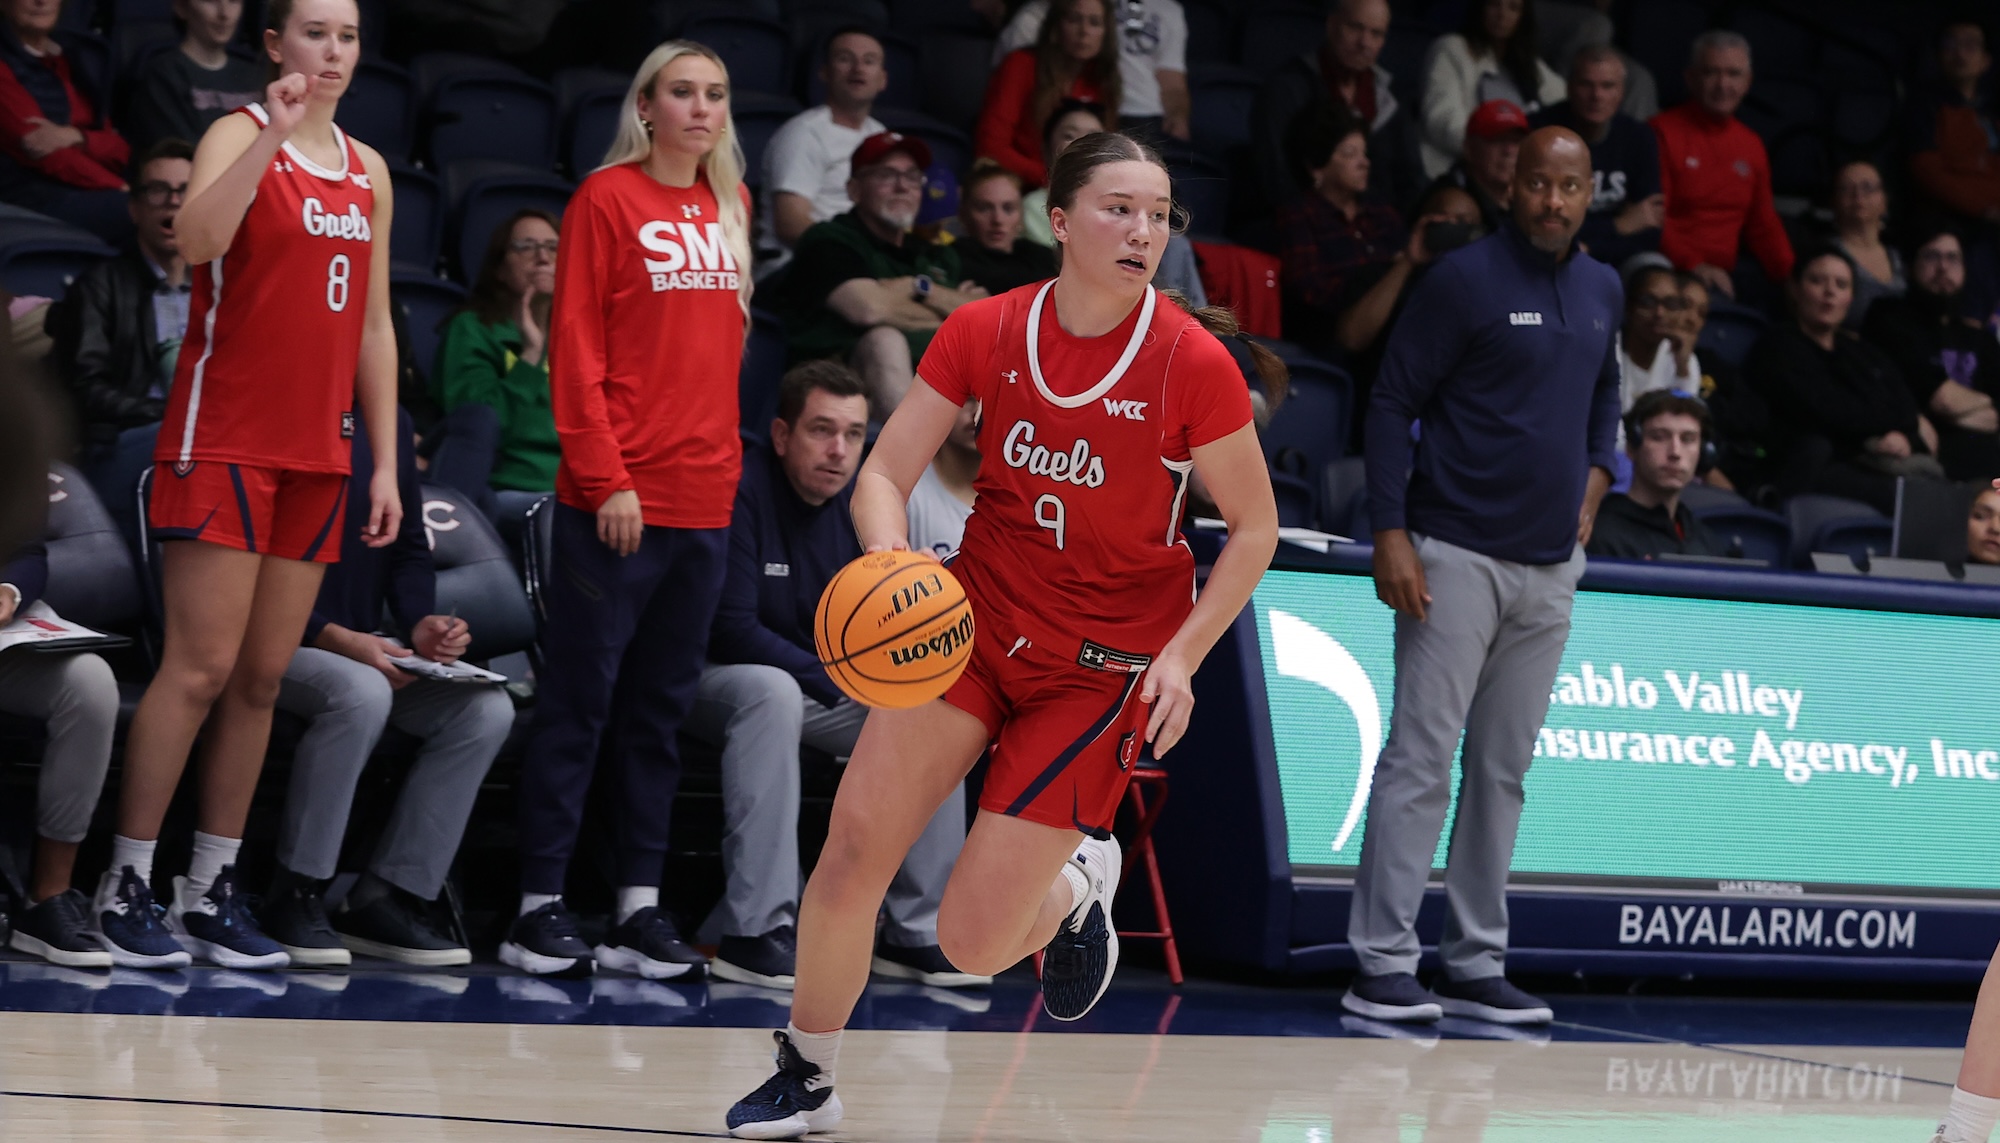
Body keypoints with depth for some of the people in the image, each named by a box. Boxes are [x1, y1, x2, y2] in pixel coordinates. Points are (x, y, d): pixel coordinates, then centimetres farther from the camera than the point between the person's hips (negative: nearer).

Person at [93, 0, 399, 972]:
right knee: (202, 667, -9)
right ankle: (126, 884, -3)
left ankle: (213, 886, 12)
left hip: (315, 453, 6)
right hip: (225, 442, -6)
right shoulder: (241, 135, -5)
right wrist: (272, 136, -32)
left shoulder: (367, 171, 15)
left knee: (263, 677, 6)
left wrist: (385, 461, 13)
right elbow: (195, 241, -27)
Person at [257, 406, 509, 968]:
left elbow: (409, 547, 17)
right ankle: (294, 897, -25)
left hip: (360, 645, 7)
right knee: (361, 693, -37)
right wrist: (331, 637, -24)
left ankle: (384, 899, -13)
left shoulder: (390, 422, 11)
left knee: (486, 709, -15)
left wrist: (421, 623, -3)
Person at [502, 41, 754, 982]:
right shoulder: (607, 199, -6)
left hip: (704, 500, 6)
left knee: (661, 709, 8)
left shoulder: (730, 205, 11)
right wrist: (607, 479, -14)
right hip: (618, 503, -6)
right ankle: (540, 906, 1)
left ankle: (639, 905, 12)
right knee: (578, 703, -2)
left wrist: (726, 466, 9)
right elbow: (575, 350, -9)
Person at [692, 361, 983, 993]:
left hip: (819, 694, 7)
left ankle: (916, 933, -6)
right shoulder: (740, 492, -20)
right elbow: (731, 630, -24)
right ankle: (752, 934, -42)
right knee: (772, 690, -38)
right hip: (717, 682, -7)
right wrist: (842, 685, -26)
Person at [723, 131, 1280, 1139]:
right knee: (855, 842, -13)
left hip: (1103, 667, -3)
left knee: (972, 941, -7)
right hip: (976, 616, 3)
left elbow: (1254, 527, -4)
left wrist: (1180, 657, -14)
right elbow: (882, 477, -3)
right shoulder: (985, 332, -7)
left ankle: (1077, 884, 30)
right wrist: (887, 558, -25)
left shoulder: (1194, 364, -15)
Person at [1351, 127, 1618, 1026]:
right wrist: (1390, 535, -15)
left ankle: (1475, 965, 14)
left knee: (1504, 771, 9)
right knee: (1420, 759, -8)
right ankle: (1383, 964, -7)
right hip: (1457, 555, -6)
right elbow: (1392, 402, -8)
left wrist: (1596, 478, 14)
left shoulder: (1603, 291, 12)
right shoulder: (1465, 279, -8)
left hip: (1551, 566, 6)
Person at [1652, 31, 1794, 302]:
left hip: (1722, 281, 6)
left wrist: (1791, 278, 5)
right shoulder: (1662, 134, -4)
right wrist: (1694, 266, -23)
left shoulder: (1752, 145, 18)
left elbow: (1763, 226, 22)